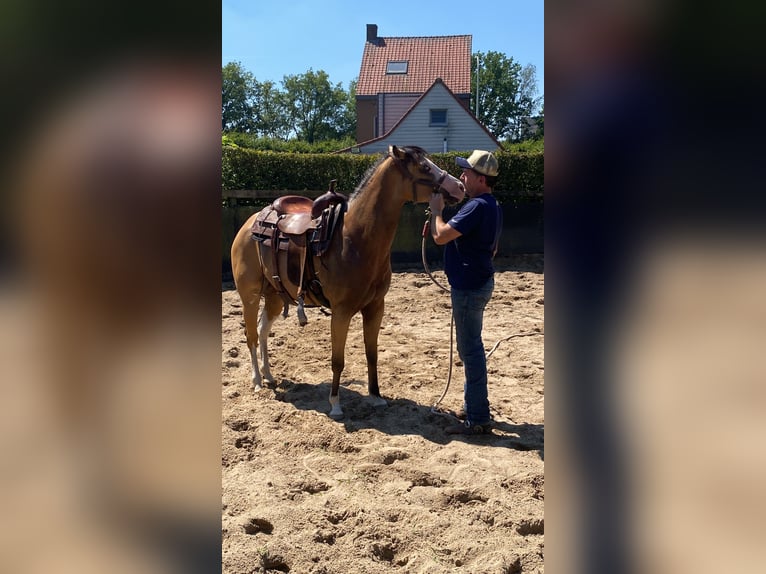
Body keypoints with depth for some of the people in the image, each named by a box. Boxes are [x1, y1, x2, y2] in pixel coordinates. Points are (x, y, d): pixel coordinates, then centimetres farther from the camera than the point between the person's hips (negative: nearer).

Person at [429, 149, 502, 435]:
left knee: (470, 349, -4)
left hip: (469, 287, -11)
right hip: (480, 281, 11)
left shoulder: (477, 206, -20)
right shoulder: (492, 207, 13)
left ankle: (478, 419, 4)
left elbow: (440, 236, -22)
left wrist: (436, 210, -7)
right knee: (471, 347, 19)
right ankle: (474, 405, 32)